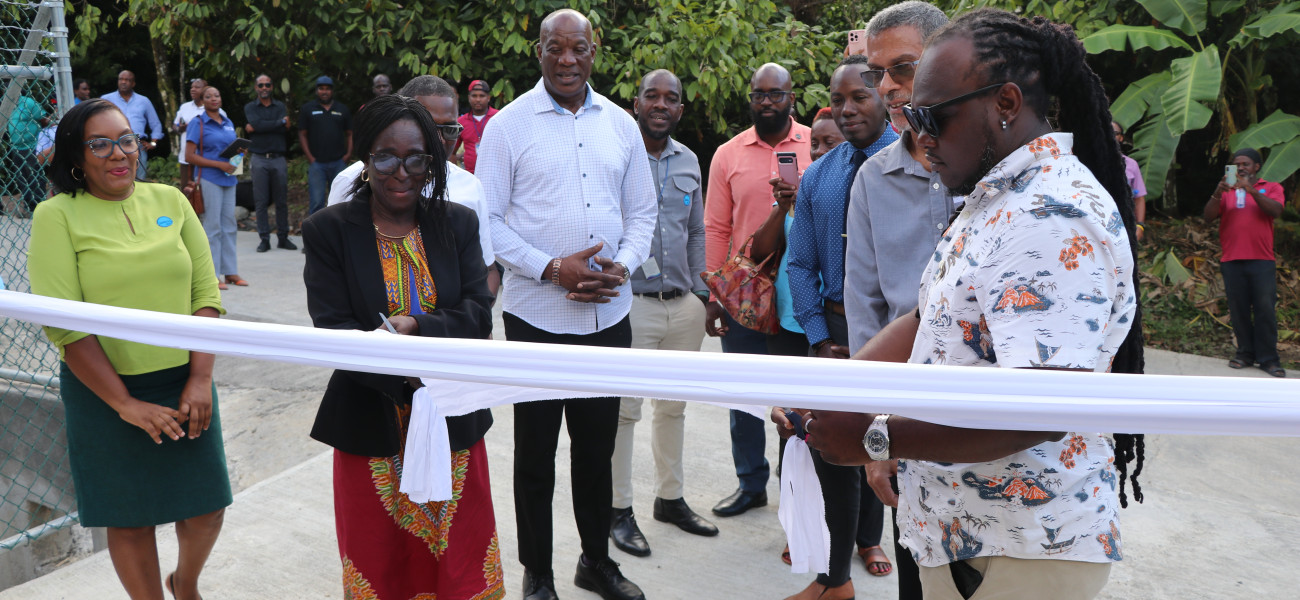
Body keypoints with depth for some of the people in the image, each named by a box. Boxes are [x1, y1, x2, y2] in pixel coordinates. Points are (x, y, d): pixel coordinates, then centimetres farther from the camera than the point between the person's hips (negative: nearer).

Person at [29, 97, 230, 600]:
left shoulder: (170, 200, 4)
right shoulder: (57, 216, -7)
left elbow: (205, 293, 2)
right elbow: (64, 325, -12)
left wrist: (201, 379, -7)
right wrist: (126, 404, -15)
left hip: (184, 384, 3)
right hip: (104, 392, -3)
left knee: (206, 510, 10)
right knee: (131, 518, 9)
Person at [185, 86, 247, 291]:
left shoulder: (228, 123, 14)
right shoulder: (198, 123, -4)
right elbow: (190, 156, -9)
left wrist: (238, 154, 0)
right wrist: (219, 164, -16)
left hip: (228, 178, 6)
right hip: (209, 179, -6)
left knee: (229, 225, 9)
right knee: (213, 226, -5)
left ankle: (230, 272, 16)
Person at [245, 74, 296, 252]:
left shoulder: (280, 106, 11)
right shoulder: (250, 107, 9)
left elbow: (285, 129, -6)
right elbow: (256, 124, -12)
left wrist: (256, 127, -9)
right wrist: (280, 122, -8)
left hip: (278, 159, 1)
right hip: (259, 159, -1)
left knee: (281, 201, 4)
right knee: (261, 202, -2)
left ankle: (283, 238, 11)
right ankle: (264, 239, 4)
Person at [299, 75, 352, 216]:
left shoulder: (342, 109, 12)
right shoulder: (307, 109, 6)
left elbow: (349, 134, 14)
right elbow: (302, 135, 4)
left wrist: (348, 154, 0)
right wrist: (310, 157, -5)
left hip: (338, 162, 2)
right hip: (317, 163, -2)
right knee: (316, 201, -6)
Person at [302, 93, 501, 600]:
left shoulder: (459, 224, 3)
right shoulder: (328, 230, -4)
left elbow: (479, 315, -4)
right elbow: (332, 332, -12)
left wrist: (418, 329, -23)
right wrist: (413, 373, -25)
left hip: (453, 425, 2)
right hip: (372, 430, -2)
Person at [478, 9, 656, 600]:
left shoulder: (620, 124, 7)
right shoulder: (508, 124, -4)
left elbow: (642, 211, 12)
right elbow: (488, 219, -6)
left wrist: (623, 265, -7)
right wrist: (551, 269, -16)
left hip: (609, 314, 4)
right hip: (537, 314, -3)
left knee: (597, 445, 15)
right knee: (536, 451, 8)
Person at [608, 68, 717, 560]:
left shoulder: (689, 161, 12)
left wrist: (701, 293, 14)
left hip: (683, 304, 5)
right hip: (630, 302, -5)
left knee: (673, 407, 15)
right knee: (624, 410, 2)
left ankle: (670, 497, 29)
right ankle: (620, 510, 15)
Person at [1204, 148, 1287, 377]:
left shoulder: (1271, 188, 12)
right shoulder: (1227, 191, 16)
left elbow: (1275, 211, -8)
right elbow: (1209, 216, 3)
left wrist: (1251, 190, -17)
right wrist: (1218, 193, -14)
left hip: (1262, 261, -2)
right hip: (1232, 261, 2)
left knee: (1265, 309, -6)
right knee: (1238, 310, 1)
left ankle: (1268, 358, -1)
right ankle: (1245, 353, 9)